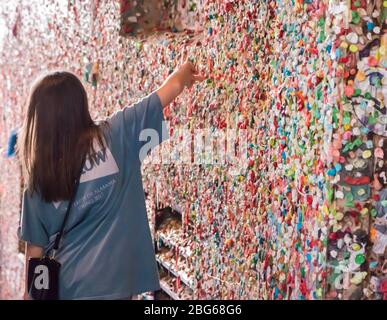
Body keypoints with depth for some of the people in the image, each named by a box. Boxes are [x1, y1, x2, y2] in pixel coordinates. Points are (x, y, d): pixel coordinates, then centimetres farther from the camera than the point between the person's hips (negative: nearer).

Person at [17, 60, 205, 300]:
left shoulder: (39, 176, -4)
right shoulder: (115, 136, -10)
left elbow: (35, 246, 2)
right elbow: (173, 85, 2)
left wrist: (30, 291, 16)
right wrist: (184, 72, 23)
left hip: (59, 286, 3)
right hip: (111, 284, -2)